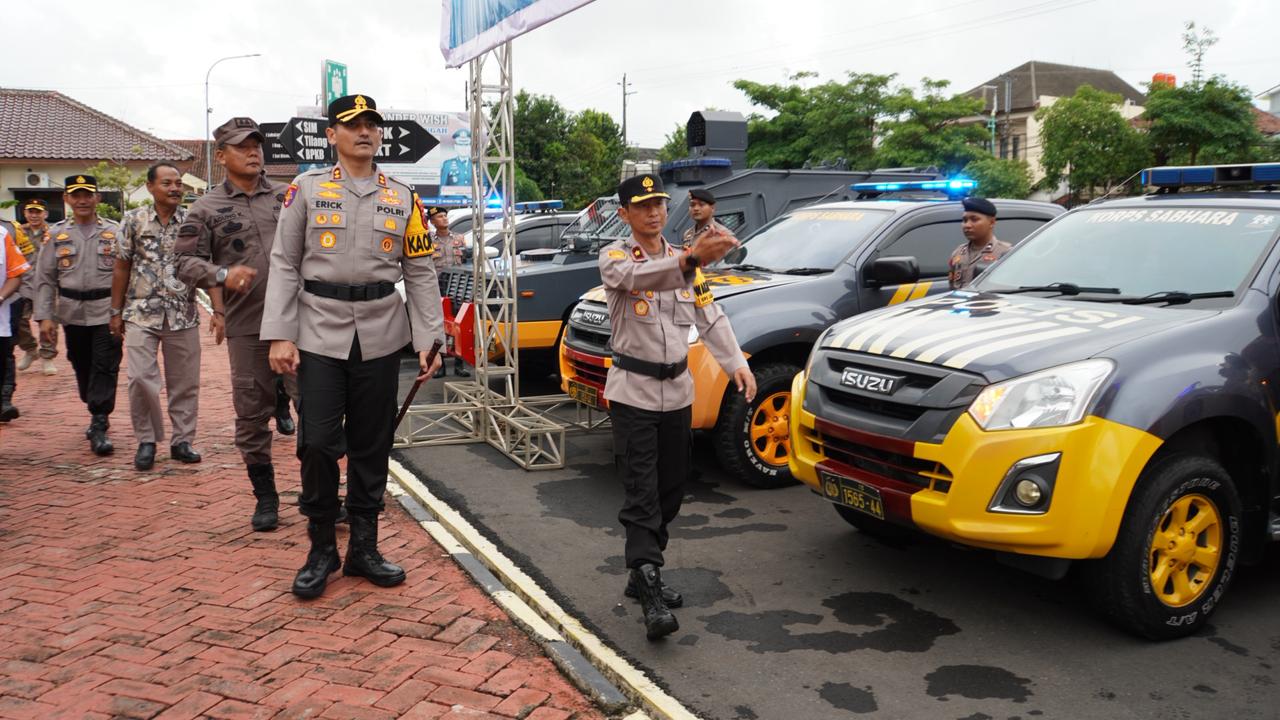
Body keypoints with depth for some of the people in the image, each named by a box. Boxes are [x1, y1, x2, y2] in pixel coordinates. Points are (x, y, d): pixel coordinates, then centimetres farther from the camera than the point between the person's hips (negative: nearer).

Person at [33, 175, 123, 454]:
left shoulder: (115, 232, 2)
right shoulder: (56, 234, 6)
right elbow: (45, 278, 6)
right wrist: (44, 316, -1)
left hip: (107, 312, -3)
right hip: (72, 313, 3)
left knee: (105, 368, -6)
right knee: (82, 369, 13)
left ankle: (99, 427, -4)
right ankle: (98, 416, 30)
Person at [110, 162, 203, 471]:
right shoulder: (133, 220, 3)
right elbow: (122, 268, 7)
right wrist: (116, 312, 6)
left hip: (183, 315, 1)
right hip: (141, 314, -1)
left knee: (185, 382, 5)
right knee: (141, 378, -7)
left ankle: (182, 441, 17)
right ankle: (146, 441, 10)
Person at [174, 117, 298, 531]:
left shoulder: (286, 198, 10)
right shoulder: (206, 209, 4)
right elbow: (185, 261, -1)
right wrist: (221, 274, -19)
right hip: (246, 326, -1)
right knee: (252, 413, 6)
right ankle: (265, 497, 21)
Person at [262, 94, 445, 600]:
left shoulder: (403, 198, 8)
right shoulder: (307, 189, 3)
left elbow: (421, 273, 7)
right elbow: (285, 266, 1)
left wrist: (429, 340, -1)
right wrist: (280, 335, -7)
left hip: (381, 337, 2)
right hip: (320, 332, -2)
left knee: (372, 446, 7)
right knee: (318, 443, -4)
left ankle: (364, 547, 21)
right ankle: (322, 549, 13)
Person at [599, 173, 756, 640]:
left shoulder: (685, 261, 11)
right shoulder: (615, 256, -7)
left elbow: (710, 318, 6)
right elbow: (637, 276, -32)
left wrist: (736, 363, -11)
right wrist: (690, 259, -50)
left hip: (677, 391, 6)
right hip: (633, 392, -6)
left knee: (670, 491, 11)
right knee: (641, 495, -10)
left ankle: (642, 577, 25)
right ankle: (652, 597, -13)